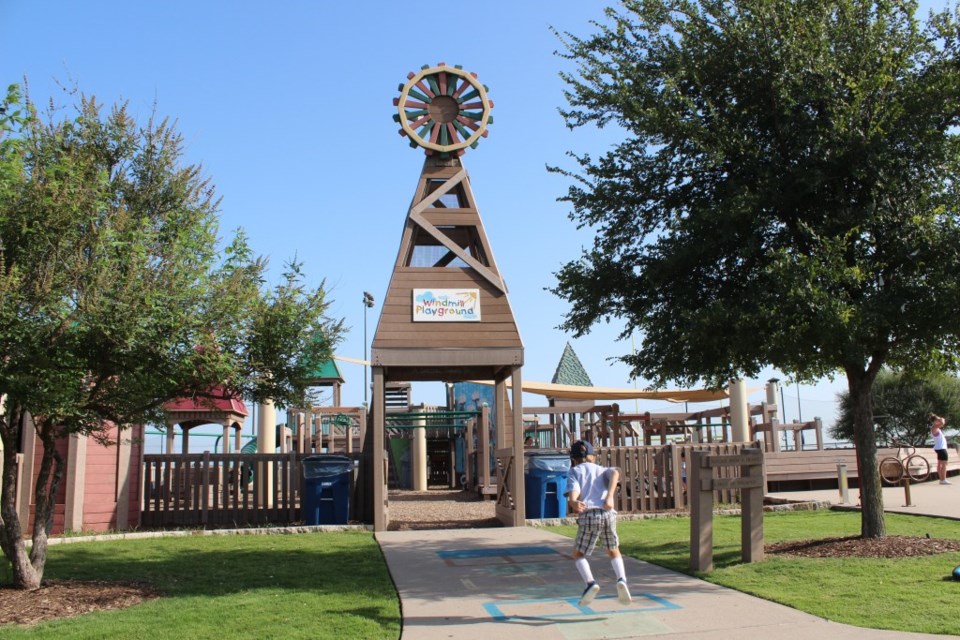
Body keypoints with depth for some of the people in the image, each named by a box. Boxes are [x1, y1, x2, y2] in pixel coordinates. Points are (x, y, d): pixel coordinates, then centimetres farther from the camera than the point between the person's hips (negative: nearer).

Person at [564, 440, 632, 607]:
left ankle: (591, 583, -11)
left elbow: (574, 492, -6)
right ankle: (622, 580, -2)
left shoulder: (573, 471, 18)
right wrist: (610, 497, -11)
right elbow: (615, 472, 0)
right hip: (608, 513, 3)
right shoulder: (601, 469, 25)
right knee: (614, 551, 22)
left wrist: (573, 503, -25)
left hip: (589, 516, -3)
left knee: (578, 554, 12)